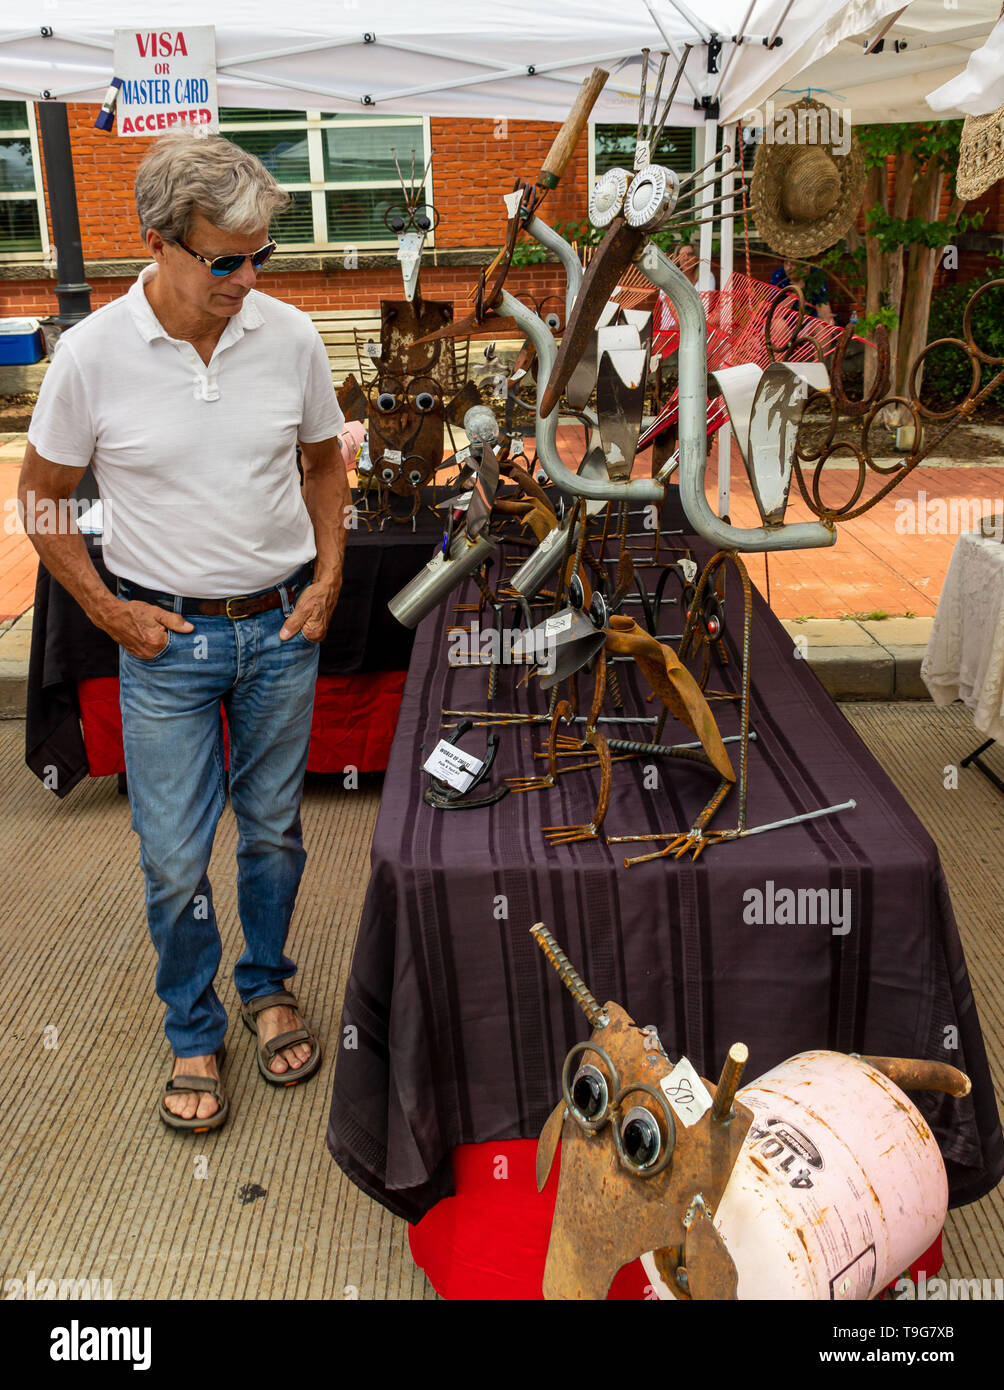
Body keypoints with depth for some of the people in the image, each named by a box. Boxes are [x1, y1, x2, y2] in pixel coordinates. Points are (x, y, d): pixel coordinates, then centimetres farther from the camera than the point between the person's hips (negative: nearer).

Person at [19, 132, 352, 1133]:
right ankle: (193, 1030, 27)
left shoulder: (289, 336, -5)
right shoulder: (93, 353, -12)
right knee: (174, 858, 4)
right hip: (167, 637, -2)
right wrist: (107, 610, -5)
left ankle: (266, 985, 39)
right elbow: (40, 495, 0)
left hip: (282, 630, 2)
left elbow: (325, 461, 11)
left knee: (273, 830, 16)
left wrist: (328, 576, 2)